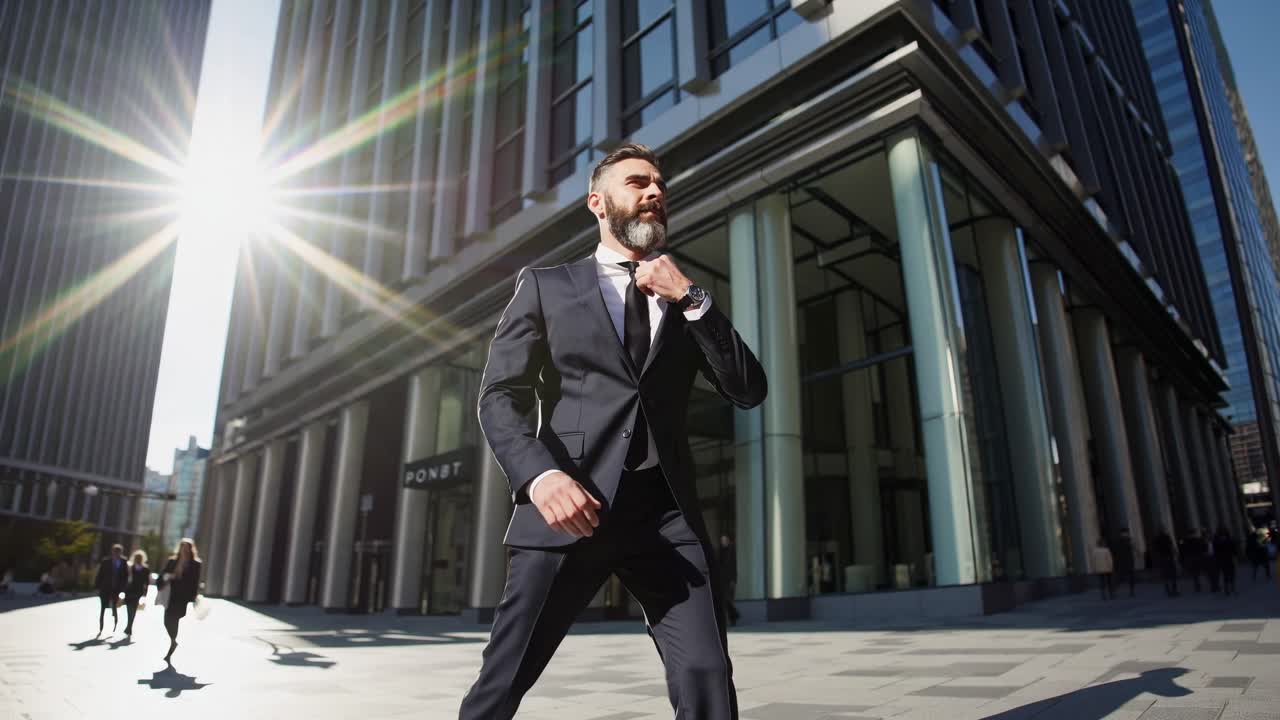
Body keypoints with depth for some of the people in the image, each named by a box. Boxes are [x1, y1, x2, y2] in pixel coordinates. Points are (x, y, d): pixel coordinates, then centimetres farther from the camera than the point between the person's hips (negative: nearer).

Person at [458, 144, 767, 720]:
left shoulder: (687, 301, 20)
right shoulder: (546, 285, 12)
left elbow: (749, 390, 9)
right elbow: (499, 396, 2)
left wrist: (691, 299, -2)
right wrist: (539, 473, -17)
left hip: (668, 516, 2)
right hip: (569, 507, -2)